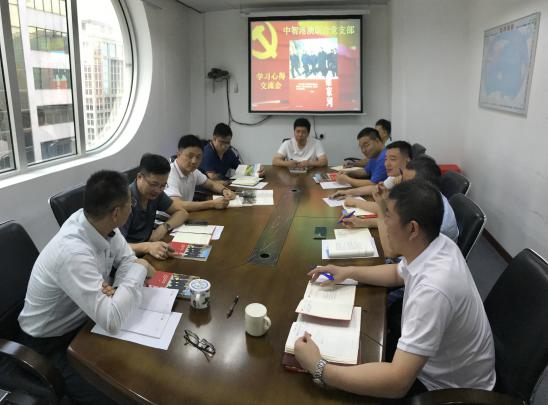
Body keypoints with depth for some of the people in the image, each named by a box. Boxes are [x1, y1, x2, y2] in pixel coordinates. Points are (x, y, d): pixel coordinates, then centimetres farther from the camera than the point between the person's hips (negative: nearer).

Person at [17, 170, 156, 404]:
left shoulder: (97, 222, -14)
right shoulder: (73, 252, -38)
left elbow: (127, 260, 0)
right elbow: (112, 321, -40)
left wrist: (116, 290, -22)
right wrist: (140, 269, -27)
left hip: (84, 320, 8)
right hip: (52, 344, -7)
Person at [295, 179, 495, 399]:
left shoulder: (432, 288, -39)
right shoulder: (437, 244, -11)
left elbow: (397, 383, -40)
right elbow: (398, 273, 12)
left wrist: (318, 368, -35)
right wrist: (349, 271, 4)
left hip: (445, 385, -7)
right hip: (431, 361, 7)